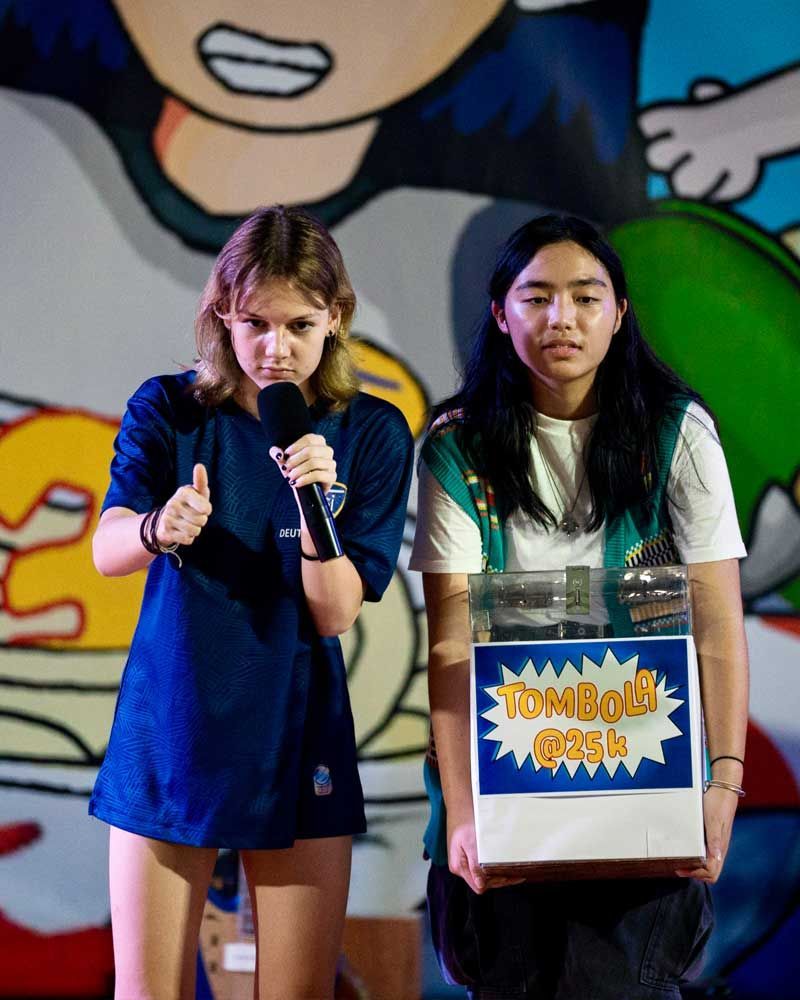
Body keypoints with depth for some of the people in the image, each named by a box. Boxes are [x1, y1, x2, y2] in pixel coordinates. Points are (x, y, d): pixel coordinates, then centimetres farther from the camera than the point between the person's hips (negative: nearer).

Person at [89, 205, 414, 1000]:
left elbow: (337, 613, -10)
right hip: (168, 733, 0)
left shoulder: (370, 434, -3)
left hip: (296, 739, 0)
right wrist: (160, 528, -40)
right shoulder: (167, 411, -3)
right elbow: (106, 551, -18)